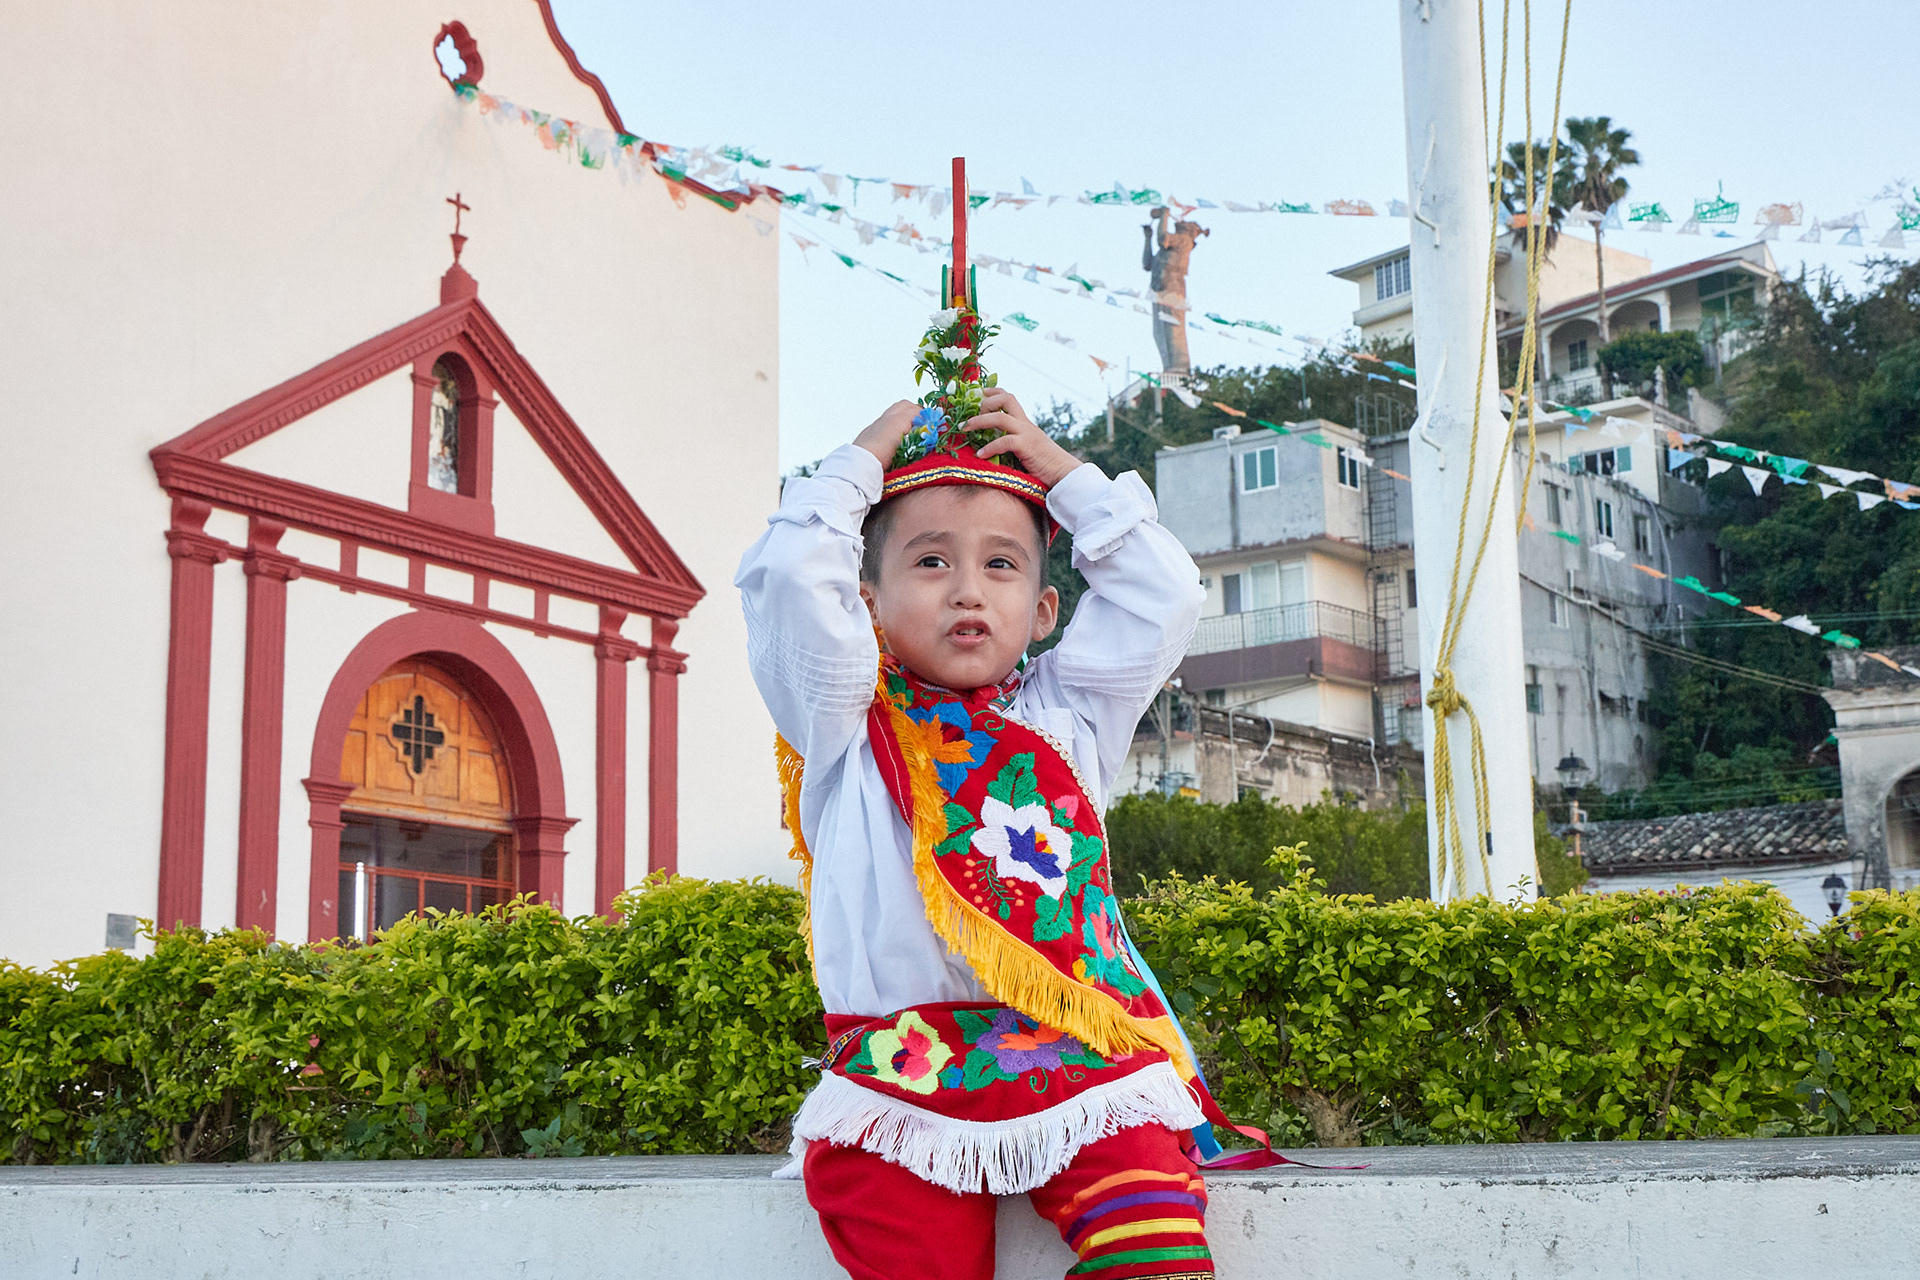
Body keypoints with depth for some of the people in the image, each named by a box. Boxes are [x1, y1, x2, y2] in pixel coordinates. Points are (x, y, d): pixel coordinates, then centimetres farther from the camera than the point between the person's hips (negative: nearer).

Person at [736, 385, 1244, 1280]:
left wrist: (1062, 472, 22)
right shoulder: (850, 728, 10)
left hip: (1082, 1070, 2)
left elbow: (1159, 594, 19)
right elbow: (790, 577, -2)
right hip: (904, 1082, -2)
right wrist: (863, 460, 12)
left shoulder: (1066, 720, 20)